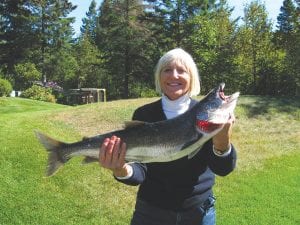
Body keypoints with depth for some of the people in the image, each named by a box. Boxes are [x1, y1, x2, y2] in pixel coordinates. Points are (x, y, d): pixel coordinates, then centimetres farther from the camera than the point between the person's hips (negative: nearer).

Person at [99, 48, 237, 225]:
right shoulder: (144, 114, -6)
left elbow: (223, 169, -17)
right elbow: (140, 171, -13)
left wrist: (222, 143, -37)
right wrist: (122, 171, -34)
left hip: (199, 211, 1)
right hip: (151, 211, 0)